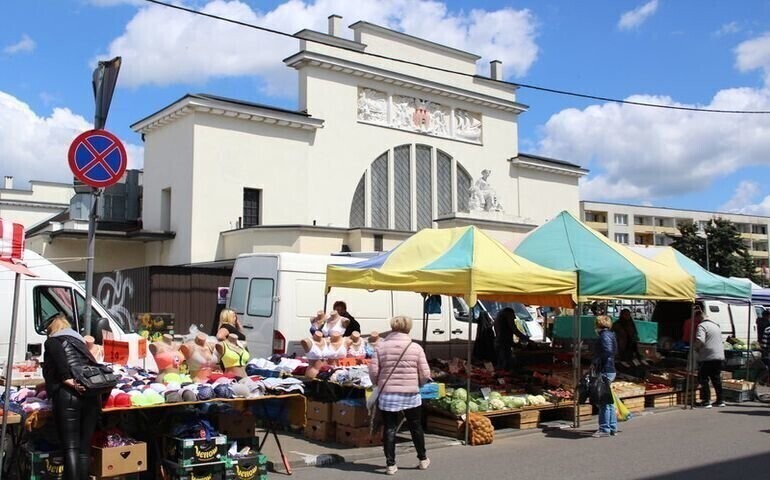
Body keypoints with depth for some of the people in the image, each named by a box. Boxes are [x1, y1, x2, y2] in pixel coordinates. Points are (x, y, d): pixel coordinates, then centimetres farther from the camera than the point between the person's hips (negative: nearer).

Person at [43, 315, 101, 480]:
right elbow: (93, 365, 20)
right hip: (91, 395, 5)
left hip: (68, 395, -5)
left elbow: (57, 359, -9)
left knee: (71, 448, -5)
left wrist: (67, 380, -13)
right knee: (85, 447, 8)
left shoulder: (52, 341, 13)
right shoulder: (80, 341, 30)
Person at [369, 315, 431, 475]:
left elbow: (373, 371, -4)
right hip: (411, 394, 0)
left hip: (387, 394, 0)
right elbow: (425, 374, -3)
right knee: (416, 427, 17)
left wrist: (379, 384, 15)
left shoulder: (381, 346, -2)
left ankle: (391, 464, 9)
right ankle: (423, 459, 30)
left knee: (389, 429, 8)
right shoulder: (416, 347, -3)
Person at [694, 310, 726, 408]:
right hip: (719, 356, 8)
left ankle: (706, 401, -3)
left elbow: (700, 340, -24)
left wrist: (696, 348, -7)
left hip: (707, 357, -8)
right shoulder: (716, 325, 19)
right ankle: (720, 400, 19)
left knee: (703, 379, -1)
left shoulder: (702, 326, -11)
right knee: (716, 379, 16)